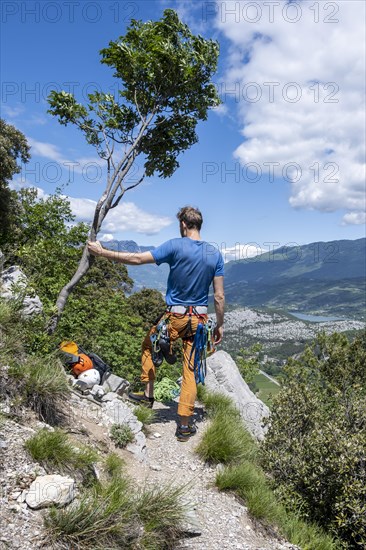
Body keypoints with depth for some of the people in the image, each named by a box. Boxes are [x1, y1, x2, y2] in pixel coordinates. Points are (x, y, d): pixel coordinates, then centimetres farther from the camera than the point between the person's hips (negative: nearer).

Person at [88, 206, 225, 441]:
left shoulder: (175, 246, -12)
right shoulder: (215, 253, -1)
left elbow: (137, 259, -10)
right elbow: (219, 296, -1)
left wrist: (102, 252, 0)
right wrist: (220, 324, 10)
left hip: (174, 318, -3)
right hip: (199, 321, 3)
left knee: (149, 345, 26)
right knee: (191, 371, 9)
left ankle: (148, 394, 33)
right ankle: (185, 425, 15)